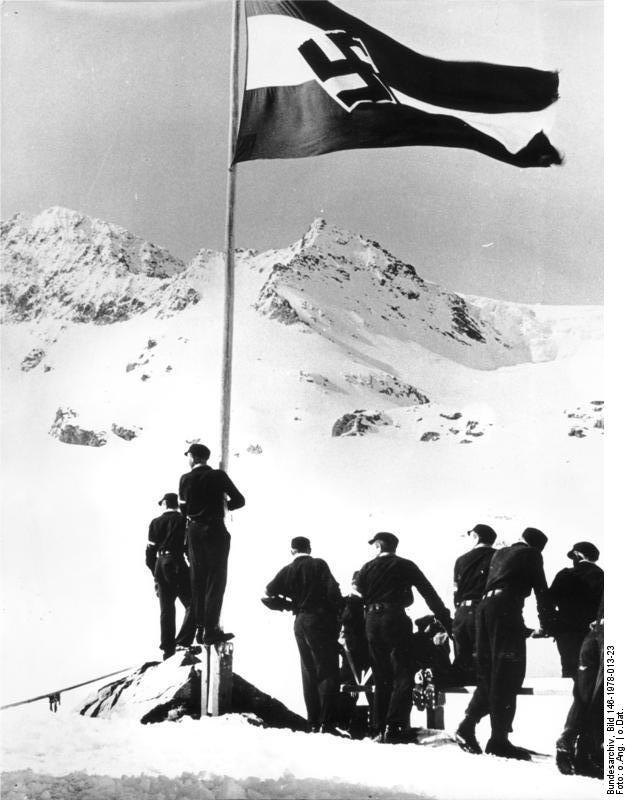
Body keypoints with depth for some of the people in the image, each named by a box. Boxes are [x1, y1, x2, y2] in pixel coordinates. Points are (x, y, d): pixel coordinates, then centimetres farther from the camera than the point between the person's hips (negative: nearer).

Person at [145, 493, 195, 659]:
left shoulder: (156, 522, 11)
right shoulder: (184, 520, 1)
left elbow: (150, 550, 10)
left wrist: (155, 573, 16)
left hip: (160, 566, 5)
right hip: (177, 565, -5)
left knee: (167, 609, 9)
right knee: (192, 604, -1)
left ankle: (168, 648, 7)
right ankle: (183, 641, -17)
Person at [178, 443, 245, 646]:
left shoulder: (185, 479, 2)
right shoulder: (218, 476, -6)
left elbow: (183, 508, 8)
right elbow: (239, 500, -5)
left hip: (194, 531, 4)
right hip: (215, 530, -4)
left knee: (198, 581, 10)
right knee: (216, 580, -1)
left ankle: (200, 628, 11)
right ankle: (211, 630, -7)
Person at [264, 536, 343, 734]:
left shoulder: (288, 571, 7)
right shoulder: (319, 565, -5)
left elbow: (269, 591, 9)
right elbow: (333, 590, -13)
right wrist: (338, 614, -2)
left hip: (300, 623, 4)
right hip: (322, 620, -4)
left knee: (309, 672, 13)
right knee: (328, 671, -3)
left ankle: (313, 722, 12)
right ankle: (327, 722, -11)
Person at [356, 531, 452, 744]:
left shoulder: (367, 568, 11)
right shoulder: (405, 566, 5)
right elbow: (430, 595, 1)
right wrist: (447, 622, 1)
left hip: (372, 622, 4)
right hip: (395, 619, -3)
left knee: (381, 678, 13)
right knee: (403, 677, -2)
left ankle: (379, 728, 10)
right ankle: (394, 728, -14)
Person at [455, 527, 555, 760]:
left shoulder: (500, 553, 27)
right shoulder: (531, 554, 9)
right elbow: (541, 590, 3)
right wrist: (546, 625, 9)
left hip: (484, 607, 7)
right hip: (507, 608, -7)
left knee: (489, 674, 12)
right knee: (508, 675, -6)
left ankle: (467, 727, 3)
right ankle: (498, 740, -9)